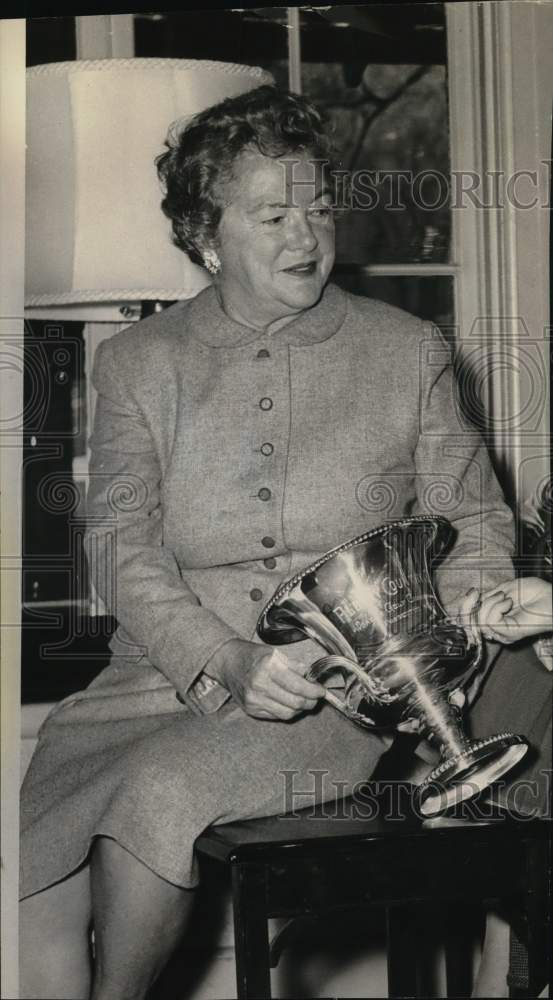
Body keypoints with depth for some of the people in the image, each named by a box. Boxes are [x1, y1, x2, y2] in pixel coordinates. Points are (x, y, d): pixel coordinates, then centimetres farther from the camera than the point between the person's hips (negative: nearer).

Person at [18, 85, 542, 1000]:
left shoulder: (407, 354, 11)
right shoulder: (137, 362, 11)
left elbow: (478, 527, 12)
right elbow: (121, 545, 0)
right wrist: (226, 662, -17)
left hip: (334, 697, -1)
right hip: (164, 675, 2)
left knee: (158, 793, -30)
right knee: (30, 863, -24)